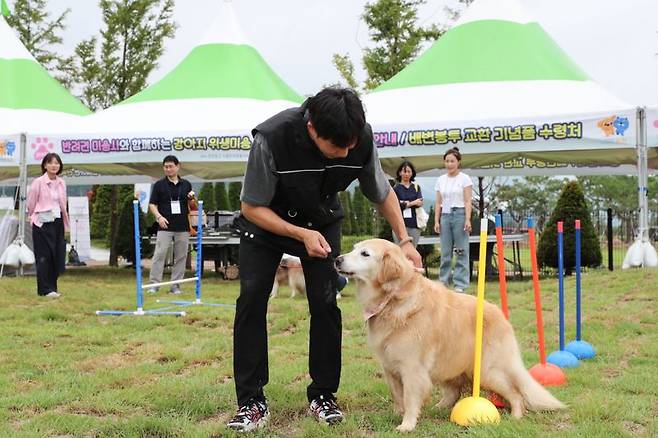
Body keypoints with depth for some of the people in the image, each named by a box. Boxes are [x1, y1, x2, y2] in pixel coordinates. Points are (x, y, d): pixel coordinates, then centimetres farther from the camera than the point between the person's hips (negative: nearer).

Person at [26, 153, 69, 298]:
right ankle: (45, 289, 1)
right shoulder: (38, 182, -8)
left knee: (57, 256, 6)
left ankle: (52, 287, 16)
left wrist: (65, 224, 13)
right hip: (42, 223, -5)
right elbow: (30, 204, 0)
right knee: (44, 256, -4)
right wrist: (35, 217, 9)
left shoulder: (61, 183, 7)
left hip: (57, 222, 5)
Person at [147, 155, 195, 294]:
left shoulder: (186, 184, 10)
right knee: (159, 254, -8)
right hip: (165, 227, -2)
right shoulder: (159, 185, 3)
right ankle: (154, 283, -5)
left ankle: (175, 285, 11)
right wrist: (159, 216, -13)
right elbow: (152, 204, 3)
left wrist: (192, 198, -6)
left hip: (183, 227, 3)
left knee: (181, 257, 4)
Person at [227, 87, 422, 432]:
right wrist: (302, 235, -32)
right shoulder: (272, 138, -37)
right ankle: (252, 402, -6)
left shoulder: (361, 138, -26)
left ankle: (323, 395, 6)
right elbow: (251, 207, -23)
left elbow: (383, 193, -4)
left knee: (324, 301, -8)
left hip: (322, 221, 2)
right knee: (251, 298, -13)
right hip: (267, 220, -2)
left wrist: (404, 241, -11)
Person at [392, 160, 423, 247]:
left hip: (414, 224, 3)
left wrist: (405, 203, -9)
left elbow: (420, 203, -1)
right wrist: (413, 203, -4)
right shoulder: (396, 188, 3)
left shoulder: (416, 187, 14)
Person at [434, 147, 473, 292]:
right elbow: (438, 203, 12)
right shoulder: (441, 180, 12)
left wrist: (467, 219, -14)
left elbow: (467, 201, -5)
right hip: (445, 216, 4)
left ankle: (460, 284, 0)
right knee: (445, 252, 4)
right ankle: (443, 283, 10)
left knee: (461, 252, -4)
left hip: (459, 215, -4)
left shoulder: (464, 178, 0)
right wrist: (436, 221, 5)